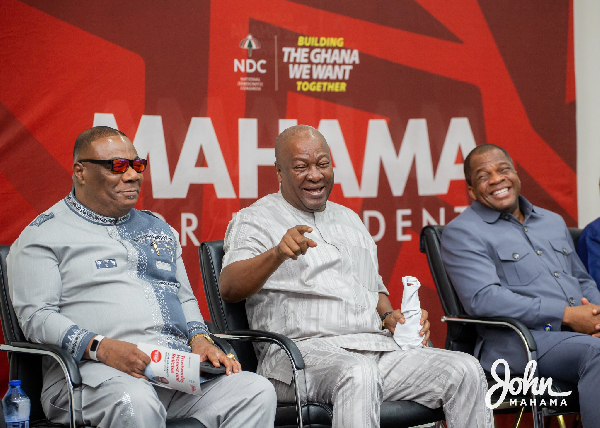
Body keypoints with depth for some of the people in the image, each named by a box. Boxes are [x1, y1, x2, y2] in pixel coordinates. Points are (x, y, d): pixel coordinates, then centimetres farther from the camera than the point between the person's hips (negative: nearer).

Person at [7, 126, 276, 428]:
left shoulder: (158, 229, 28)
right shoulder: (44, 235, 7)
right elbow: (36, 315, -3)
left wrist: (199, 338, 5)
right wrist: (101, 347, -19)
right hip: (95, 369, -6)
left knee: (258, 393, -21)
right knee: (136, 404, -42)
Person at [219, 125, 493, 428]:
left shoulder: (349, 219, 28)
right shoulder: (255, 219, 6)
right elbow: (229, 288, -12)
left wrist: (391, 317, 9)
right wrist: (277, 254, -32)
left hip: (376, 348, 6)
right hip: (305, 351, -6)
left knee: (465, 370, -18)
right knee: (357, 373, -40)